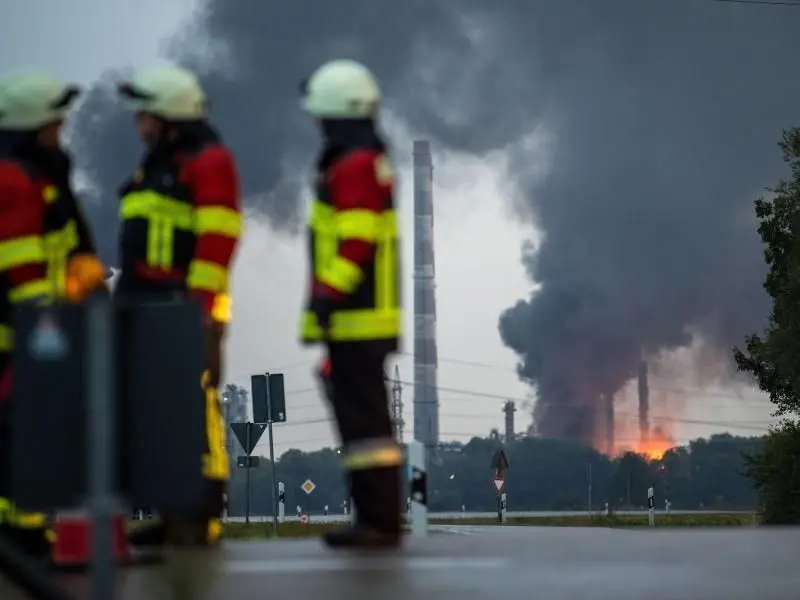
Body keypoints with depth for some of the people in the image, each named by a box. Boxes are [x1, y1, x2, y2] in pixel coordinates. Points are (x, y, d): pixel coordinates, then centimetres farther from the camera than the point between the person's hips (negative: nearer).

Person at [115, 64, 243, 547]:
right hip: (147, 308, 10)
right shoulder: (157, 166, 22)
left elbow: (217, 239, -16)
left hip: (187, 308, -9)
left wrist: (199, 302, -22)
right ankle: (174, 513, 12)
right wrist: (127, 302, 20)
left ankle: (204, 516, -10)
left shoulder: (209, 162, -7)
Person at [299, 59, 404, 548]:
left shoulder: (353, 165, -13)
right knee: (365, 415, 13)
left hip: (355, 319, -11)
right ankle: (379, 519, 17)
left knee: (363, 416, -9)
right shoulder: (371, 161, 19)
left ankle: (379, 521, -8)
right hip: (370, 316, 11)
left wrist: (327, 297, -24)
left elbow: (355, 242, -23)